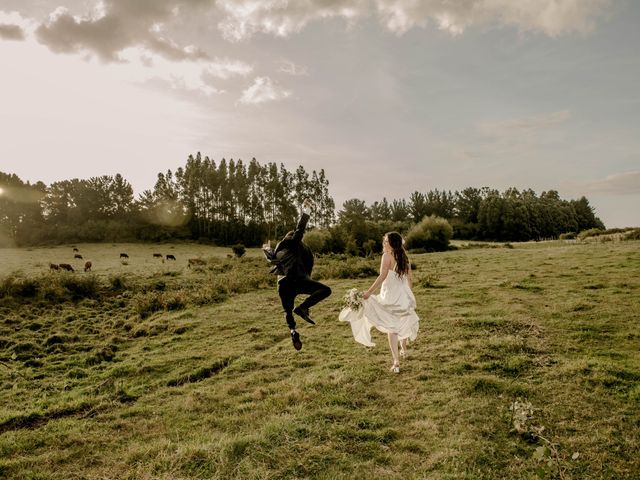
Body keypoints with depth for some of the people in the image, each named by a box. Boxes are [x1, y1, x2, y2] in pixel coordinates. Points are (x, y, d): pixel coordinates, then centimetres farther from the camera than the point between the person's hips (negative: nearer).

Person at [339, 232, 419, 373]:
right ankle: (403, 349, 46)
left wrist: (369, 292, -22)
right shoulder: (404, 257, 6)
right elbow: (410, 279, 11)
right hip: (404, 295, 6)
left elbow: (382, 276, -24)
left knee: (391, 328, 2)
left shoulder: (387, 256, -14)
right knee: (402, 323, 27)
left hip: (390, 296, -6)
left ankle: (396, 362, -1)